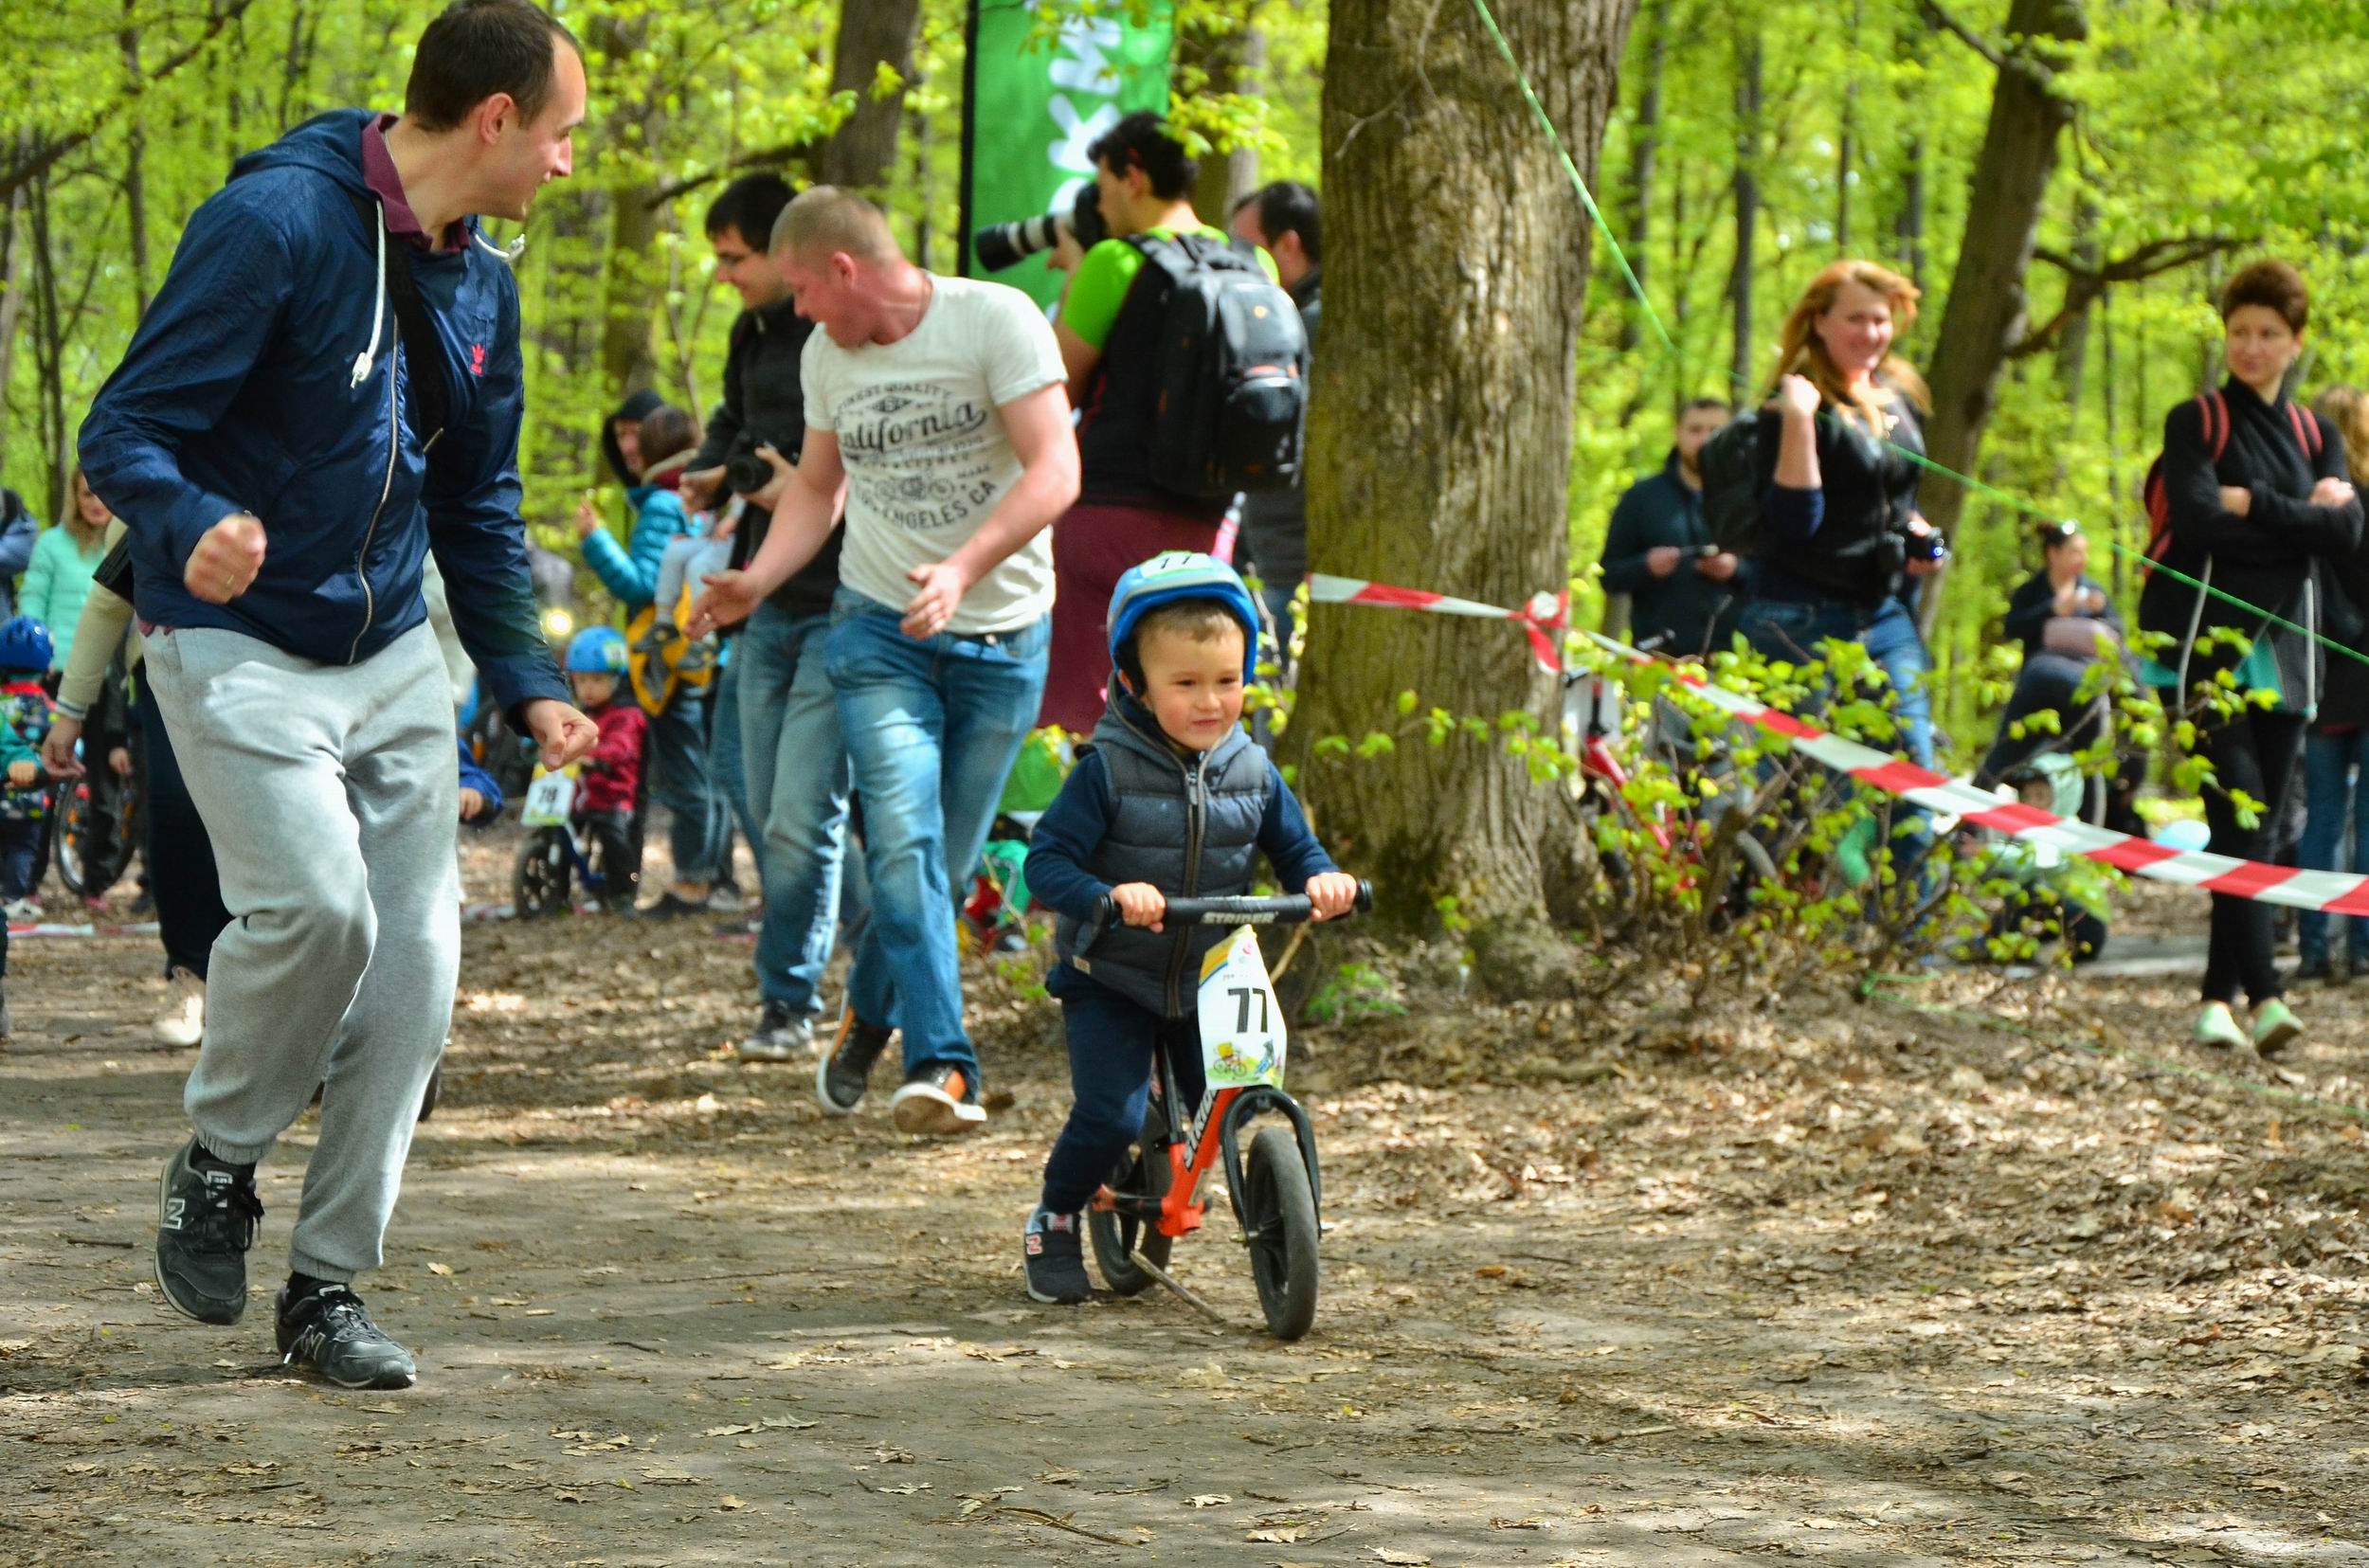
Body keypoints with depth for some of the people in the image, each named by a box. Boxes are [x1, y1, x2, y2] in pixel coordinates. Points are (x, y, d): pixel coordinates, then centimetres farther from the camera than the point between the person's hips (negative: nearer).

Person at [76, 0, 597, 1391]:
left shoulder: (481, 283, 9)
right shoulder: (276, 224, -15)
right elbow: (125, 430, -18)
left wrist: (527, 681, 12)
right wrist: (191, 527, -38)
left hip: (395, 656, 7)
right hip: (239, 645, -7)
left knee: (414, 960, -1)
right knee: (318, 906, -23)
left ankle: (330, 1285, 10)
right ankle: (218, 1163, 5)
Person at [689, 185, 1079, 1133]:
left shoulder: (996, 320, -11)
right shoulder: (828, 353, 7)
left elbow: (1054, 472, -18)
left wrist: (962, 570, -31)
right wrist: (756, 581, 3)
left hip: (1001, 634, -2)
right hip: (878, 627, 2)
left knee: (947, 858, 6)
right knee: (904, 840, -17)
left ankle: (869, 1015, 31)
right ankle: (940, 1065, -21)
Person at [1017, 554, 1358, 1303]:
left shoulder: (1252, 774, -2)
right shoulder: (1108, 772, -16)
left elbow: (1294, 849, 7)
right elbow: (1046, 861, -19)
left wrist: (1323, 879, -17)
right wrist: (1108, 897, -39)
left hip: (1210, 982, 4)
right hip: (1110, 981, -4)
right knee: (1108, 1118, -15)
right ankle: (1053, 1221, 13)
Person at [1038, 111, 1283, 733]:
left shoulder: (1117, 264, -8)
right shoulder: (1253, 267, 8)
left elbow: (1056, 391, -1)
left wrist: (1073, 280, 12)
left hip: (1111, 504, -6)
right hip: (1207, 514, 6)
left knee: (1071, 705, -3)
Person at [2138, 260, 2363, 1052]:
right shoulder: (2195, 423, 3)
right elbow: (2198, 519, -14)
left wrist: (2252, 505, -9)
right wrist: (2302, 515, -8)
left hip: (2285, 651, 5)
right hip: (2209, 643, -5)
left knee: (2261, 826, 3)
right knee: (2237, 816, -16)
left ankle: (2220, 995, 9)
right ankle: (2263, 991, -23)